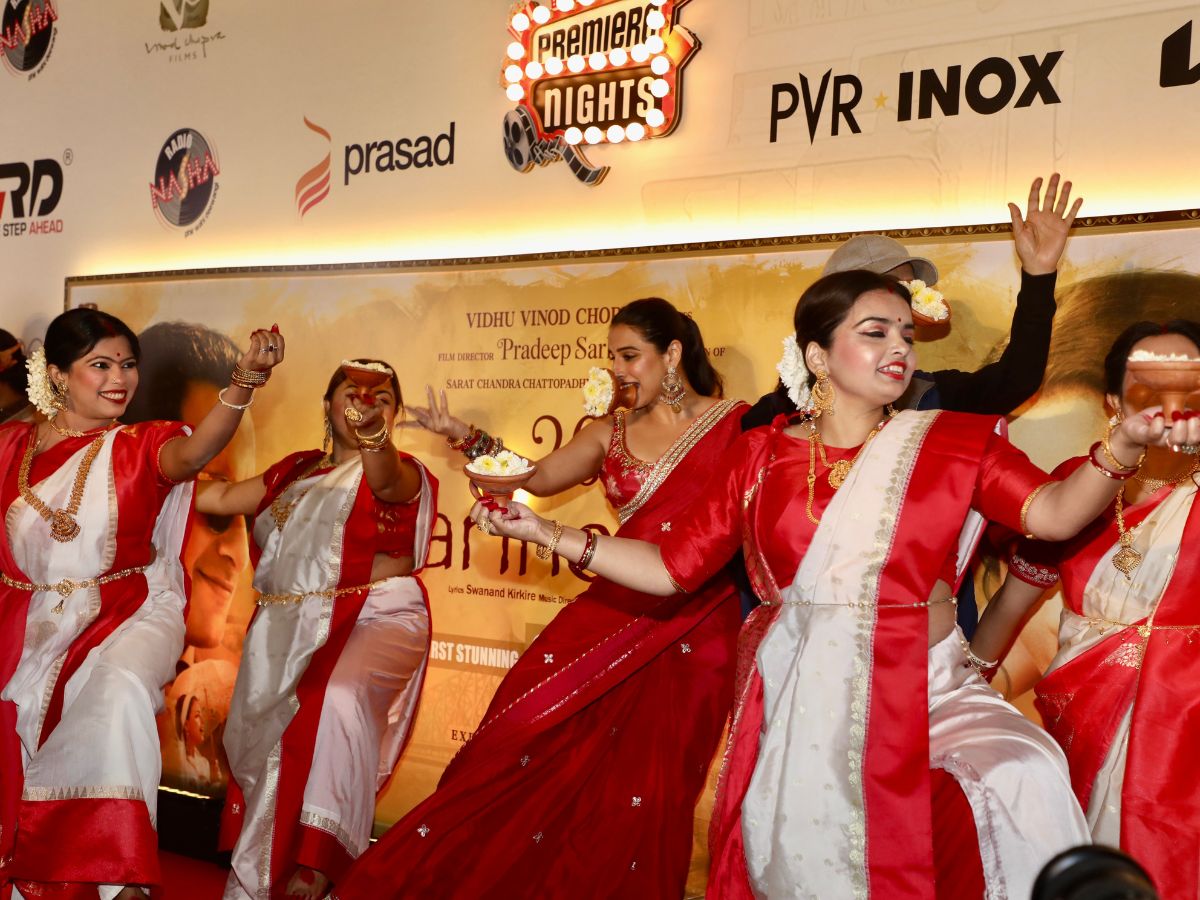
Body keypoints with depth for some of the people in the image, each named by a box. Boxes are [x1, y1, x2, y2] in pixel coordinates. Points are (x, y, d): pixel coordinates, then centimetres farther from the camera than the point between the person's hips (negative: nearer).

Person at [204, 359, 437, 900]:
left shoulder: (403, 474, 1)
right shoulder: (296, 471, 17)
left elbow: (385, 478, -25)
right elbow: (215, 497, 17)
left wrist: (375, 435, -45)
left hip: (374, 619, -5)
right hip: (291, 628, 5)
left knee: (338, 700, -33)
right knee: (264, 738, -3)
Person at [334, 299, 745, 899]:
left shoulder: (735, 423, 3)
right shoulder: (610, 433, 12)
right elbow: (540, 476, 1)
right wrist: (468, 439, -10)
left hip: (697, 629, -3)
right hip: (615, 615, 3)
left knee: (648, 793, -2)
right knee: (523, 741, -3)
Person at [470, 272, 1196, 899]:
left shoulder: (955, 443, 3)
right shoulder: (762, 456, 4)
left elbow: (1054, 512, -11)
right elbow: (674, 566, 5)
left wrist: (1123, 444, -30)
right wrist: (548, 533, 0)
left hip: (927, 691, 0)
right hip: (796, 706, 1)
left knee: (1024, 781, -26)